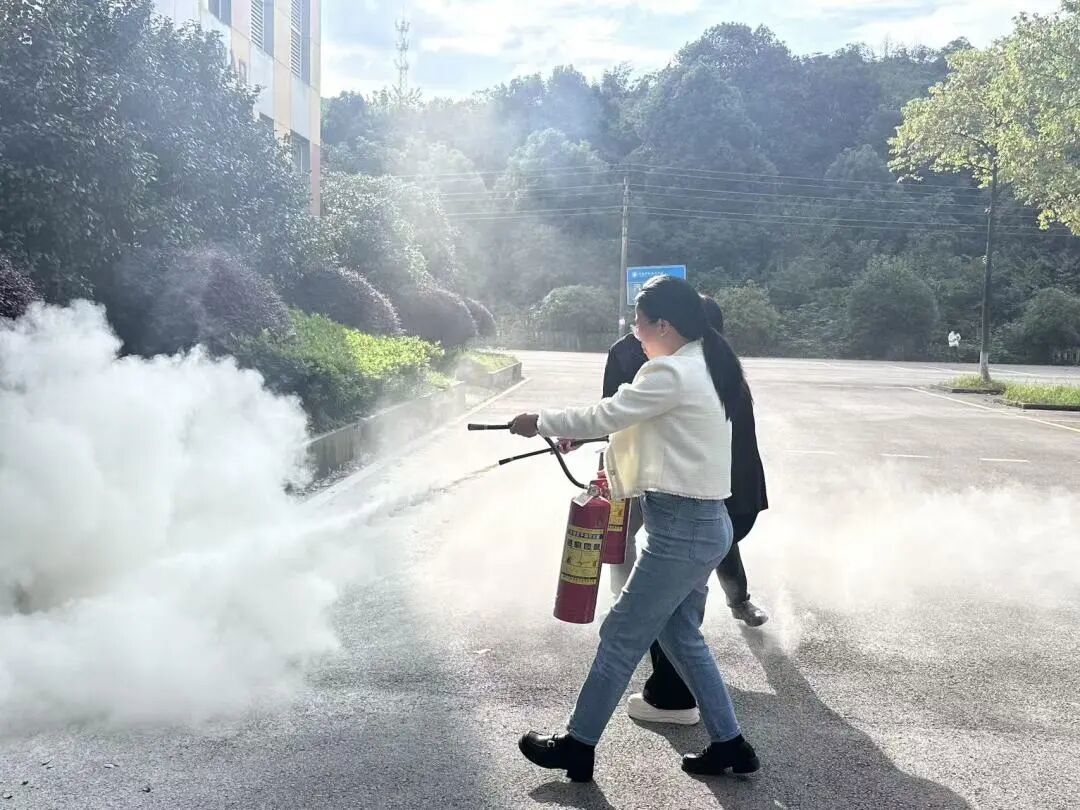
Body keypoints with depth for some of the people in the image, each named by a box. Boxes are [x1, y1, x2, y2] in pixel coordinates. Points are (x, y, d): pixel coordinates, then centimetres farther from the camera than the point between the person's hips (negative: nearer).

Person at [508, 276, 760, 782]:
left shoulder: (671, 373, -19)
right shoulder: (704, 368, 12)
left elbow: (604, 416, -14)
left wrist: (541, 423, -1)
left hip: (682, 529, -10)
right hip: (702, 523, 10)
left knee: (621, 635, 3)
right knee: (680, 635, 20)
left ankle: (578, 745, 17)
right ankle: (728, 744, 26)